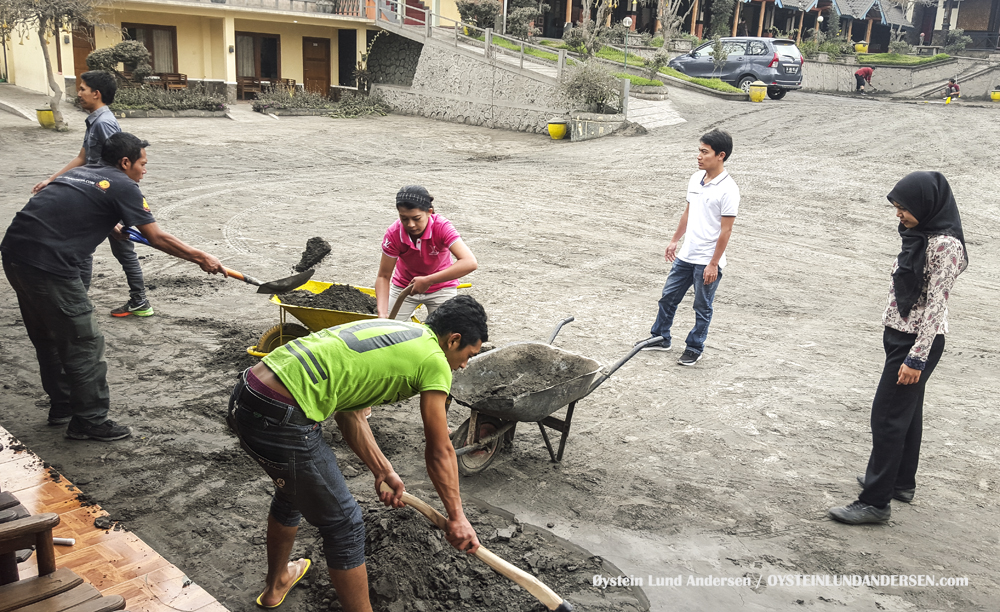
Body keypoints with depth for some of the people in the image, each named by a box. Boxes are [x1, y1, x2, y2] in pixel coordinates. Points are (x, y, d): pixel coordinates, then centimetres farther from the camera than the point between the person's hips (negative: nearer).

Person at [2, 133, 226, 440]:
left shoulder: (78, 173, 20)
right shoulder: (122, 186, -3)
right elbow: (157, 238, -3)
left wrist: (113, 227, 50)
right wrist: (201, 258, 6)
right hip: (48, 265, -9)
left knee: (48, 339, 22)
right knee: (84, 343, 3)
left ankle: (62, 406, 37)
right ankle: (90, 420, 12)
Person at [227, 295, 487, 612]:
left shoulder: (394, 330, 20)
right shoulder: (434, 360, -4)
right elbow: (440, 453, 1)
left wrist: (384, 472, 20)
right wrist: (457, 517, 12)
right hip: (280, 420, -10)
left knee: (293, 489, 33)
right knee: (343, 525, 7)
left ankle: (275, 586, 56)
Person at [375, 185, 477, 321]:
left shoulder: (442, 227, -30)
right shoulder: (393, 234, -24)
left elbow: (470, 262, -42)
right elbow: (383, 276, -17)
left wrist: (428, 281, -45)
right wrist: (382, 313, -32)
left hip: (441, 287, -1)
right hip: (404, 286, 2)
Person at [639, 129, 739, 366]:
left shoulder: (728, 189, -18)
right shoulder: (696, 179, 4)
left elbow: (726, 230, -17)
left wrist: (713, 264, -17)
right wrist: (675, 240, 18)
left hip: (708, 261, -7)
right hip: (686, 255, 7)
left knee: (702, 308, 9)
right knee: (668, 297, 16)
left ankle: (695, 348, 25)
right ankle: (661, 338, 33)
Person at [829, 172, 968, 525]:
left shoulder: (945, 245, -20)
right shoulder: (920, 235, 9)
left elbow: (936, 305, -22)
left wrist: (916, 358, -22)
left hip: (918, 342, -10)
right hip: (900, 336, 10)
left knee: (887, 416, -6)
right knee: (907, 411, 20)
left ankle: (876, 502, 1)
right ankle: (902, 482, 36)